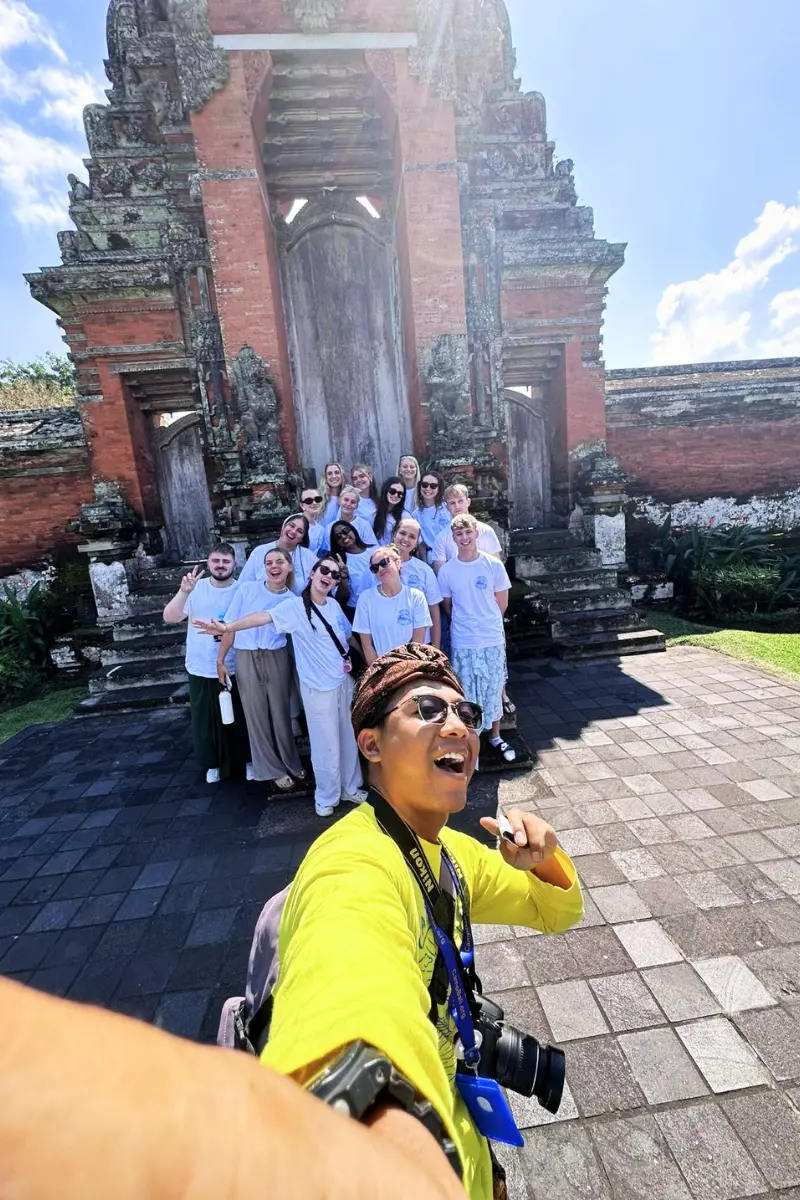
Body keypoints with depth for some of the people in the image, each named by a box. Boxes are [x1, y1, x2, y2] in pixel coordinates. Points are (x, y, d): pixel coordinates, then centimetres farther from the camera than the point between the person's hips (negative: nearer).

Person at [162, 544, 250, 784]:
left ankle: (247, 760, 32)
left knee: (240, 719, 11)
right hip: (201, 670, 1)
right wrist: (184, 591, -29)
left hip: (235, 670, -1)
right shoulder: (196, 588, -5)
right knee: (207, 720, 14)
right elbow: (169, 618, -14)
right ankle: (214, 763, 35)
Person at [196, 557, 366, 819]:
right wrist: (227, 627, -38)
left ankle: (351, 788, 38)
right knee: (326, 746, 5)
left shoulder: (334, 605, 5)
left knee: (348, 739, 17)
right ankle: (327, 798, 29)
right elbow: (263, 617, -25)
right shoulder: (295, 606, -12)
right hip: (318, 687, -5)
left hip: (344, 681, 5)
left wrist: (348, 658, 1)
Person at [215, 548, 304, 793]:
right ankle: (274, 770, 25)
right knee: (257, 715, 8)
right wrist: (220, 659, 1)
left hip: (277, 659, 0)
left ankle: (291, 763, 30)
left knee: (280, 712, 9)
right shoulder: (246, 590, -2)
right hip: (247, 659, 0)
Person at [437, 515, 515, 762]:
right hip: (462, 644, 0)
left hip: (493, 640, 1)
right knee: (466, 695, 9)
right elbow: (448, 607, 6)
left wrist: (486, 621, 8)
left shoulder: (494, 565, -6)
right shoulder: (446, 571, -5)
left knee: (494, 690, 15)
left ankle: (495, 737, 34)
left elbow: (502, 603, 3)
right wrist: (466, 623, 5)